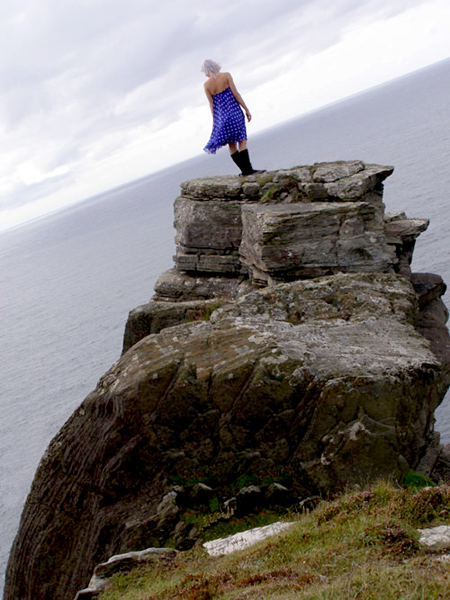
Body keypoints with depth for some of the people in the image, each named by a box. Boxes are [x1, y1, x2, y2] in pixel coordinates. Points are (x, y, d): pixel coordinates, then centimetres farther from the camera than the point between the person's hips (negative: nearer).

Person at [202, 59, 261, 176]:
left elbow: (212, 104, 4)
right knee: (242, 140, -3)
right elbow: (236, 94, -6)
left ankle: (245, 169, 5)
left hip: (221, 115, 2)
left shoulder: (206, 85, 1)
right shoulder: (226, 76, -3)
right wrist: (246, 109, -2)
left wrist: (215, 121, 10)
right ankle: (247, 169, -14)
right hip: (234, 112, -2)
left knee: (231, 144, 9)